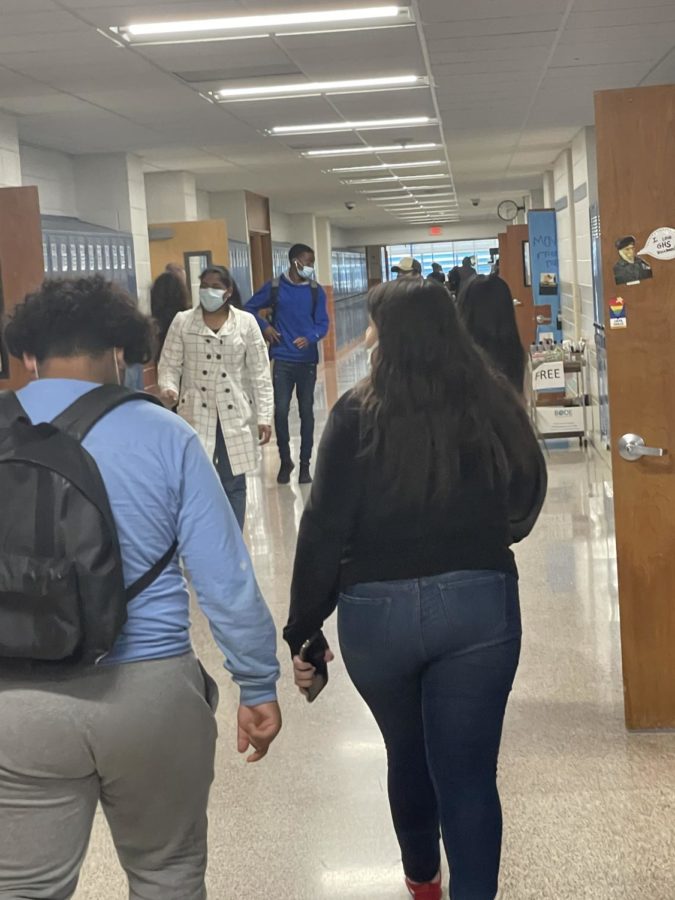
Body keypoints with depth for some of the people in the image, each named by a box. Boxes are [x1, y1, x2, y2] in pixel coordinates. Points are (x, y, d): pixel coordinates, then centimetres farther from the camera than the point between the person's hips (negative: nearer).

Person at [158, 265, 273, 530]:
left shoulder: (246, 322, 2)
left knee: (233, 484, 7)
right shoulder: (182, 322, 2)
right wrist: (168, 388, -20)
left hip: (235, 416, 1)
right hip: (196, 415, 0)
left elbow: (259, 374, 1)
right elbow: (169, 364, 2)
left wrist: (264, 416, -3)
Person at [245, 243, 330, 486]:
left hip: (307, 360, 1)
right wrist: (264, 327, -5)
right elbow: (250, 308, 9)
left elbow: (323, 324, -2)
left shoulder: (316, 291, 2)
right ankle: (285, 460, 15)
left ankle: (305, 463, 15)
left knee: (306, 412, 5)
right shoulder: (274, 287, -1)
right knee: (281, 410, -2)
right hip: (282, 359, -1)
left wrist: (309, 338, -21)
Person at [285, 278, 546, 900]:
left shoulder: (359, 415, -9)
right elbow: (525, 504, 8)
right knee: (469, 772, 5)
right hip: (480, 604, 0)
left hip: (377, 610, 1)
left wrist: (303, 629, -2)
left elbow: (324, 531, -10)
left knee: (407, 752, 24)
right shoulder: (494, 406, -3)